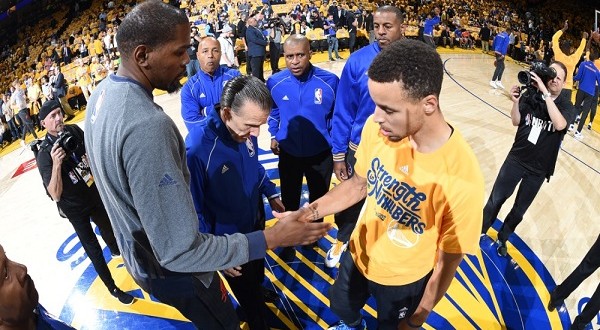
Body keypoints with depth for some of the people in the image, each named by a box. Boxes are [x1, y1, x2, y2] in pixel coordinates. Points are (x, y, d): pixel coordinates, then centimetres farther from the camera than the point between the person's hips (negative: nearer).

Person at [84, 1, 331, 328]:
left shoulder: (102, 92, -6)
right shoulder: (146, 125, -38)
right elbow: (180, 252, -36)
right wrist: (271, 238, -30)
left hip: (138, 252, 9)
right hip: (172, 270, -8)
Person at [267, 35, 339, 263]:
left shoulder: (329, 81, -18)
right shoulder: (275, 82, -12)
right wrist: (273, 136, 3)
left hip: (321, 154, -1)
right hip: (288, 154, 1)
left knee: (318, 199, 21)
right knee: (289, 201, 17)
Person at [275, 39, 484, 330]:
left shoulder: (461, 179, -35)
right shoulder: (378, 127, -23)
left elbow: (447, 261, -20)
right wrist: (307, 213, -12)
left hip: (404, 281, -4)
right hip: (357, 256, 5)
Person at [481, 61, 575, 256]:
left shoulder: (566, 106, -11)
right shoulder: (531, 95, -10)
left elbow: (560, 124, -32)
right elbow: (516, 122, -3)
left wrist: (546, 93, -34)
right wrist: (516, 102, -21)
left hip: (538, 169, 0)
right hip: (516, 158, 0)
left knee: (519, 210, 15)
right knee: (496, 199, 10)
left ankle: (502, 238, 37)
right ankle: (480, 231, 31)